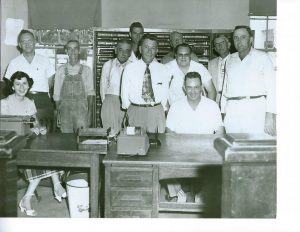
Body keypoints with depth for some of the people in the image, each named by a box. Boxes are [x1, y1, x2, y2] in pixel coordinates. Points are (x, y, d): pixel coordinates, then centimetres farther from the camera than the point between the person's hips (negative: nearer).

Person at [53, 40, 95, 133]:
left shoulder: (86, 70, 6)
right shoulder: (61, 70, 8)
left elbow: (90, 92, 3)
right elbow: (57, 93, 9)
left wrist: (90, 111, -6)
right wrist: (58, 113, 3)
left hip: (81, 109, -1)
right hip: (65, 109, 1)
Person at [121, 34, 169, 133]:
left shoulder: (163, 69, 5)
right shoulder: (130, 68, 2)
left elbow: (165, 94, 9)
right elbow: (124, 93, 6)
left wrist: (162, 109, 2)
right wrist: (129, 110, 5)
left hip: (157, 113, 1)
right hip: (135, 112, -1)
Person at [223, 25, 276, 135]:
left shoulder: (262, 57, 6)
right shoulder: (230, 59, 18)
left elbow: (271, 87, 0)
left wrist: (270, 116, -10)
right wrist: (222, 114, 9)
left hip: (256, 109, -3)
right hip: (232, 110, 3)